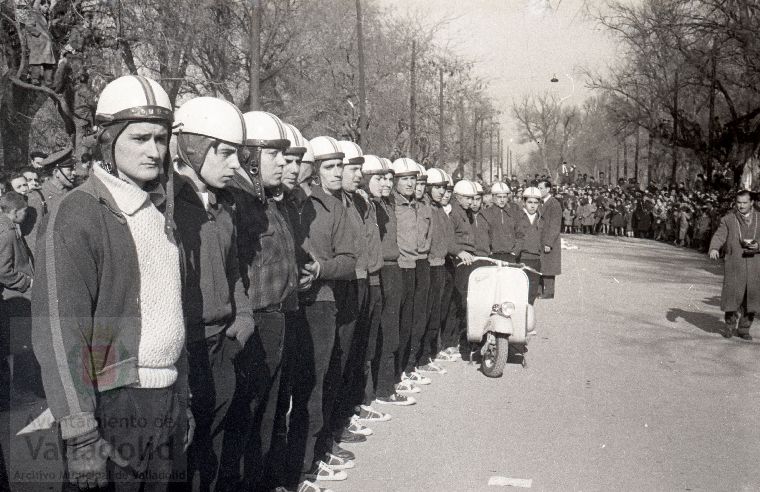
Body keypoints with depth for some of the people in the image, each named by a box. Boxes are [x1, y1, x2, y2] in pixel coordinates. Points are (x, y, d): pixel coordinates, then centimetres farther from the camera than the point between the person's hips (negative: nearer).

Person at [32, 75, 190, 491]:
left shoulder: (164, 210, 11)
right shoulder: (75, 216, -11)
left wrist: (185, 400, 15)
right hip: (112, 405, -6)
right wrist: (80, 434, -18)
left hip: (170, 399, 7)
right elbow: (59, 330, -15)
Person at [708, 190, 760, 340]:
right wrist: (714, 249, -31)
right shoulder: (728, 219, 2)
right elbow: (719, 236, -11)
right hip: (734, 264, -2)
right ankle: (729, 325, 16)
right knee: (732, 295, -6)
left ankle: (743, 329, 18)